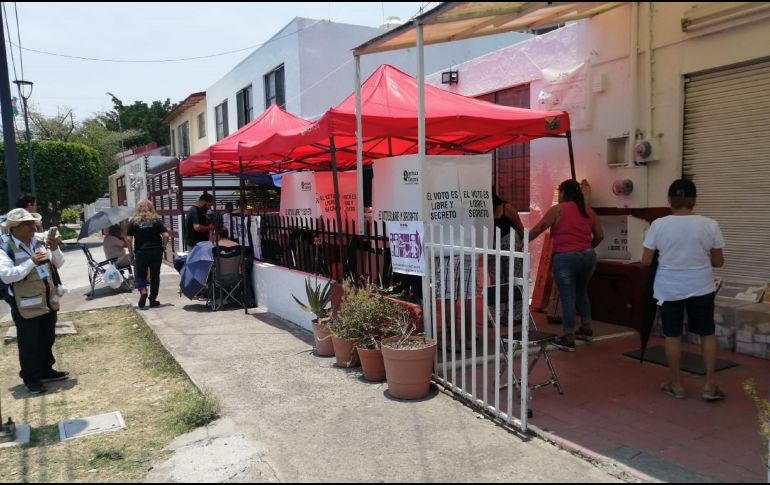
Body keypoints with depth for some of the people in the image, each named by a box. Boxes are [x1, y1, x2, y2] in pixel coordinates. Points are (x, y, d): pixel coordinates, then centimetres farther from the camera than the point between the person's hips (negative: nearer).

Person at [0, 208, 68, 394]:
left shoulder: (40, 242, 4)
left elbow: (59, 264, 8)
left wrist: (55, 250, -11)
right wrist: (32, 262, -26)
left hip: (48, 301, 6)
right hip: (26, 306, -6)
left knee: (47, 340, 18)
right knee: (29, 344, 6)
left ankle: (46, 370, 35)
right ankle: (31, 378, 20)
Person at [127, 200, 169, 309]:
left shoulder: (133, 221, 0)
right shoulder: (156, 220, 0)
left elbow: (129, 239, -3)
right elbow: (166, 235, -8)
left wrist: (131, 253, 7)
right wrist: (163, 247, 6)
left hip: (140, 252, 0)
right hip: (156, 252, 0)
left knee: (140, 275, 13)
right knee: (155, 275, 9)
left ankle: (142, 290, -13)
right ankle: (153, 299, 13)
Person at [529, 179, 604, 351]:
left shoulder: (558, 209, -4)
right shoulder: (588, 210, 10)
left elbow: (538, 229, -3)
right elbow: (600, 235, 13)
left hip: (565, 258, -6)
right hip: (588, 256, 6)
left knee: (567, 297, -1)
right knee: (581, 292, 24)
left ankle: (568, 340, 5)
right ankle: (586, 328, 34)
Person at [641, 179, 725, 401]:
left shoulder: (659, 225, -10)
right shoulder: (710, 225, -7)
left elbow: (645, 261, -7)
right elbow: (718, 262, 0)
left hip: (669, 289, -1)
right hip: (701, 288, 1)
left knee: (673, 336, 11)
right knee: (707, 333, 17)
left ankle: (676, 385, 21)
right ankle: (709, 385, 18)